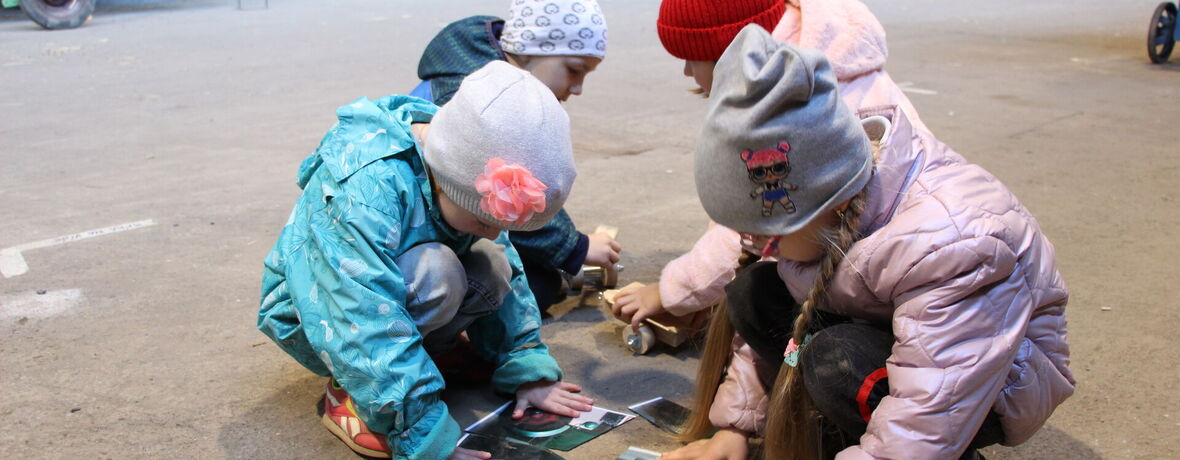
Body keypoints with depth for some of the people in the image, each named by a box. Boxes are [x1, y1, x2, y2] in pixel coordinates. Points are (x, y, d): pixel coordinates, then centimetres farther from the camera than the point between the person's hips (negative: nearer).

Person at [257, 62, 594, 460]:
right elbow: (369, 326, -41)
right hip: (315, 314, -7)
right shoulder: (365, 188, -38)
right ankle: (349, 392, -15)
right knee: (435, 272, -33)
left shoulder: (464, 168, -13)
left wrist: (527, 369, -6)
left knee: (493, 266, -16)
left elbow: (508, 275, -2)